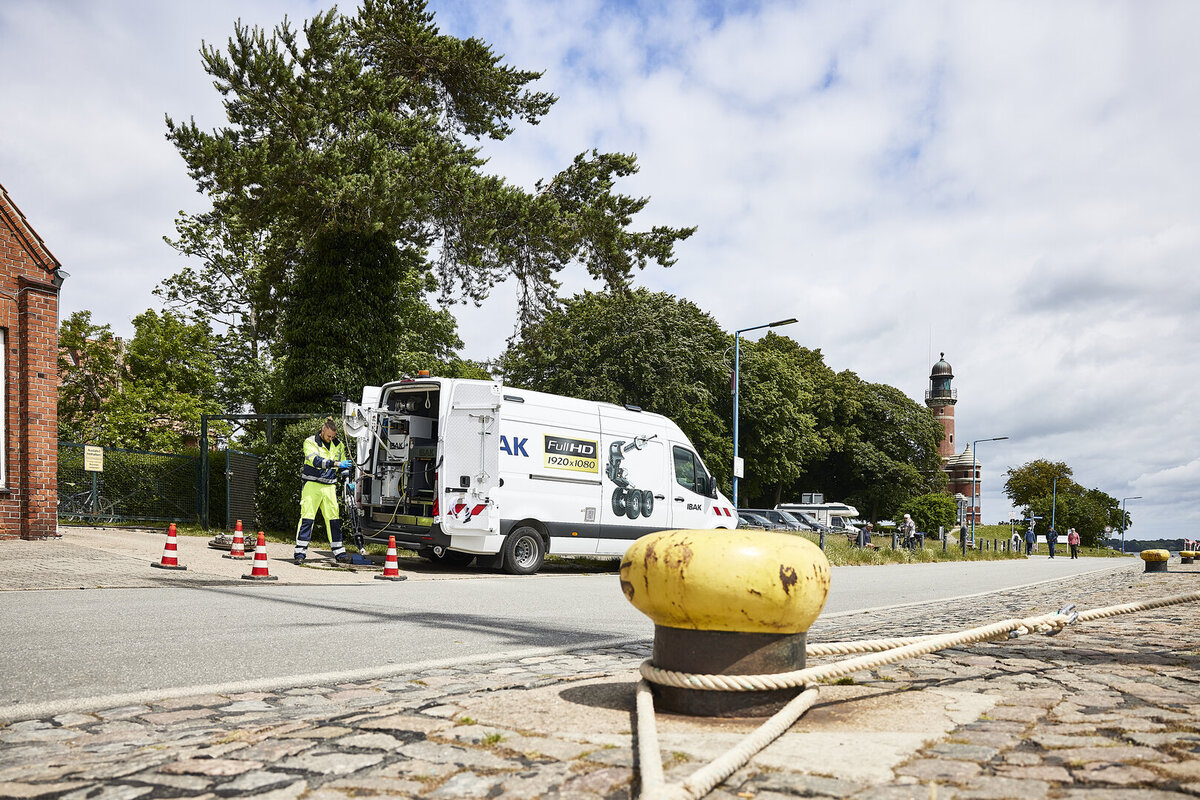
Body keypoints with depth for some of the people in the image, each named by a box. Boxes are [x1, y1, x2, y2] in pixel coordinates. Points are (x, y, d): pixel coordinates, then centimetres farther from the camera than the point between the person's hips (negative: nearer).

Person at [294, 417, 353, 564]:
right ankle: (300, 551, -1)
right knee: (307, 517, -6)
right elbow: (316, 460, -21)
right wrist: (336, 463, -30)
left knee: (334, 517, 3)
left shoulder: (339, 445, 11)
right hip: (312, 485, -4)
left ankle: (338, 551, 9)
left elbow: (343, 466, 22)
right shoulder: (310, 442, -4)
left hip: (329, 486, 4)